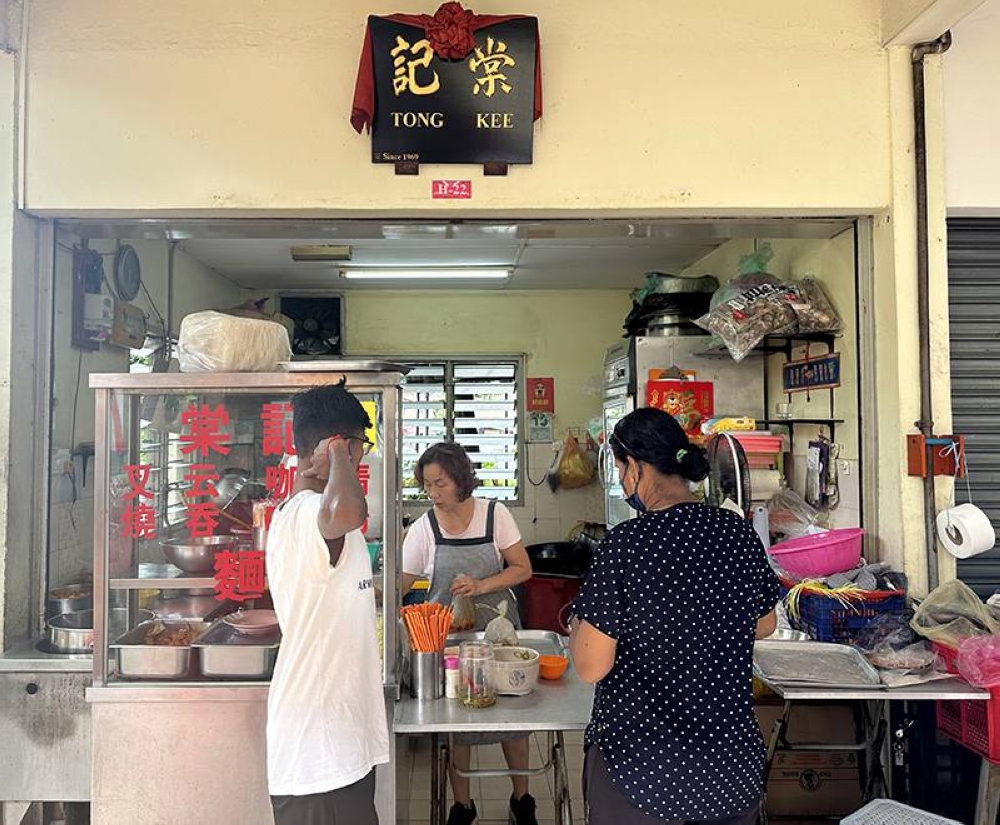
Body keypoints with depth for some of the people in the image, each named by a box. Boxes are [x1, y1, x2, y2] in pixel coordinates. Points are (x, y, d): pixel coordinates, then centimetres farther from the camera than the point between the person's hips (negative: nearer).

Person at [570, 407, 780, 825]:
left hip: (638, 765, -4)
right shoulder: (740, 533, -6)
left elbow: (590, 667, -17)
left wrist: (579, 623, 1)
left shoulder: (625, 544, -22)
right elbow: (764, 625, 12)